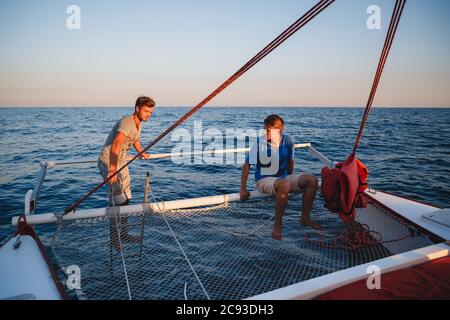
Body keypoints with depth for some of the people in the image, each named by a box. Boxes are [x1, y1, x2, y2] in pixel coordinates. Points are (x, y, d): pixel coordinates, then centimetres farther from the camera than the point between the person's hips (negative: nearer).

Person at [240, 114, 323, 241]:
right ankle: (277, 224, -20)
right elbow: (247, 165, -10)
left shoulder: (287, 141, -4)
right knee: (284, 185, -38)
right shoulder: (260, 142, -15)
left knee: (312, 180, -16)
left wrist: (292, 181, 20)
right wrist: (243, 189, -11)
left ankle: (305, 218, -1)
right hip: (264, 180, -5)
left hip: (283, 178, 5)